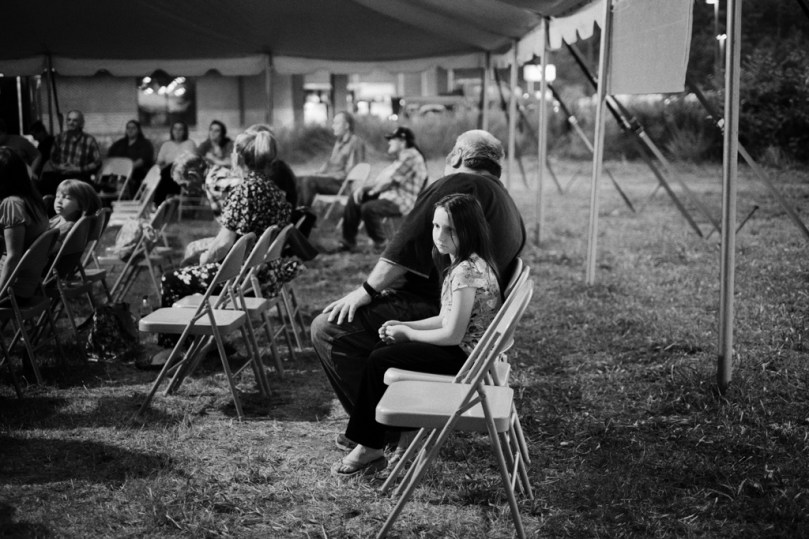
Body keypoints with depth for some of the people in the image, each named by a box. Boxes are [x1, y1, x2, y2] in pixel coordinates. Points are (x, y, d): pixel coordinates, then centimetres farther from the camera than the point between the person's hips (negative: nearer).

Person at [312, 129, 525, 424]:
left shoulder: (456, 185, -9)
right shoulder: (509, 206, 21)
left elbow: (406, 247, -17)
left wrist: (366, 291, -12)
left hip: (435, 313, -11)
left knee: (327, 327, -11)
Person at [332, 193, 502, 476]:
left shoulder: (467, 271, -23)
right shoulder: (462, 264, 9)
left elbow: (453, 334, -23)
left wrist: (408, 333, -10)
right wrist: (403, 326, 5)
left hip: (466, 357, -10)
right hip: (464, 350, 10)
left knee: (379, 360, -7)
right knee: (382, 348, 12)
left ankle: (371, 448, 6)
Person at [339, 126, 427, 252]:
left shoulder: (411, 156, -15)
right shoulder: (400, 160, 19)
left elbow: (390, 181, -18)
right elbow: (381, 180, 16)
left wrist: (373, 191, -3)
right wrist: (363, 188, 1)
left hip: (402, 202, -11)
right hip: (389, 195, 11)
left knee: (368, 208, -31)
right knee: (354, 199, 8)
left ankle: (380, 242, -6)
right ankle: (348, 241, 5)